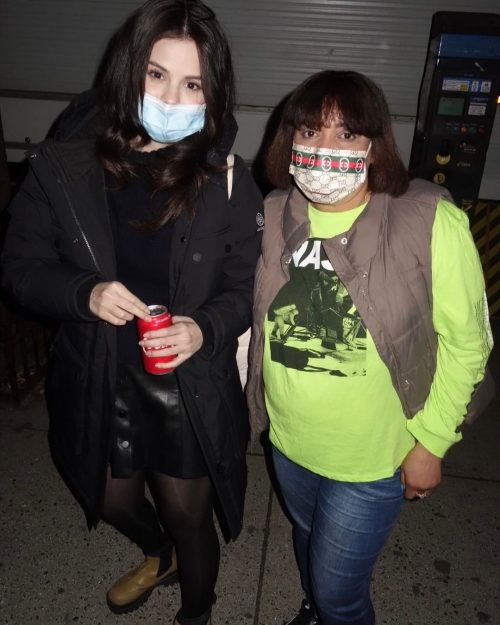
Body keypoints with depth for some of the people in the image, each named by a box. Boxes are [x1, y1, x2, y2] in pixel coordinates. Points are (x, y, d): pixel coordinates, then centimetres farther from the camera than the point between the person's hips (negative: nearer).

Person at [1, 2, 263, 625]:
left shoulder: (228, 182, -13)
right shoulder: (63, 166, -11)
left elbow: (246, 288, -6)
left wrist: (205, 328, -26)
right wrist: (84, 293, -23)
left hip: (191, 390, -2)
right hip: (98, 381, 3)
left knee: (188, 516, 19)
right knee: (114, 502, 28)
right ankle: (159, 556, 66)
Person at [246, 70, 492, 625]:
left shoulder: (430, 222, -22)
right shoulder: (273, 214, -9)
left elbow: (465, 342, -13)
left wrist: (431, 442, -10)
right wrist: (248, 400, 5)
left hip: (374, 459, -4)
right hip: (288, 442, 5)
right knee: (308, 542, 32)